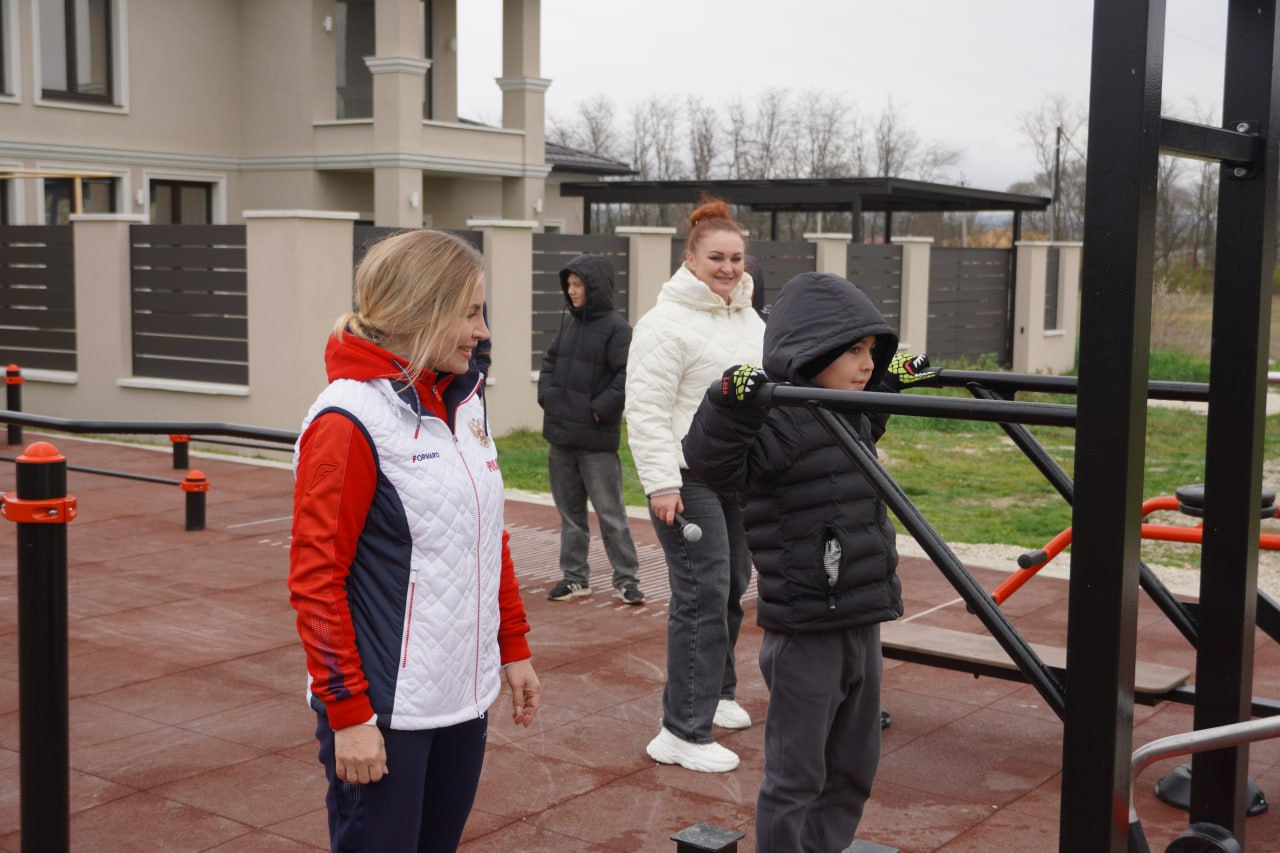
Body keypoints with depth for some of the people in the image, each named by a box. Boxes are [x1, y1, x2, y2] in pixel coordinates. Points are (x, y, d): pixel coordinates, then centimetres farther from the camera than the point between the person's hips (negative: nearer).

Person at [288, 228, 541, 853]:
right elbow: (316, 579, -16)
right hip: (384, 712, -7)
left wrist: (513, 648, 14)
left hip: (465, 700, 7)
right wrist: (347, 712, -16)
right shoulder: (350, 419, -16)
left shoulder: (465, 401, 7)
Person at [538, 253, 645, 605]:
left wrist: (600, 409, -17)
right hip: (561, 435, 7)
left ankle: (626, 578, 11)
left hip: (596, 440, -7)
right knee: (570, 511, 13)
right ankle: (575, 576, 23)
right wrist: (547, 396, 4)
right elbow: (550, 361, 19)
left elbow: (628, 376, -18)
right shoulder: (569, 321, 11)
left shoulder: (616, 327, -10)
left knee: (610, 511, 1)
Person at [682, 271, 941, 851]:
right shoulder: (779, 418, -17)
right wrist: (731, 405, -44)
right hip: (806, 629, -9)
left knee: (853, 768, 19)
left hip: (861, 622, 9)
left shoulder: (853, 414, 10)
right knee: (797, 776, 4)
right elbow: (711, 464, -30)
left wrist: (898, 379, 30)